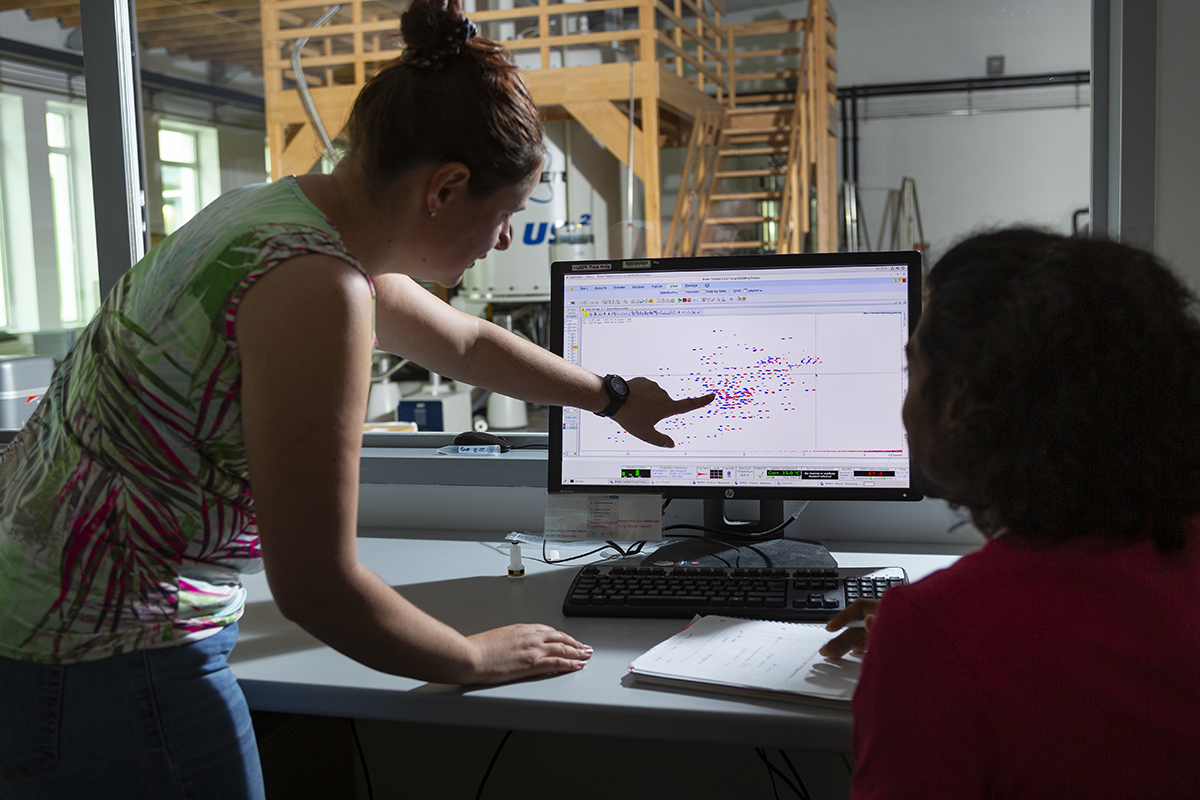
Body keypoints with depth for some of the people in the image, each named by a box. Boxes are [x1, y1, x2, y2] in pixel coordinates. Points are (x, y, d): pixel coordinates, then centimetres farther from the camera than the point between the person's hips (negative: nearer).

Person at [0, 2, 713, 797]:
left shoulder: (285, 210, 6)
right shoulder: (318, 290, -25)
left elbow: (467, 342, 21)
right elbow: (316, 585, -22)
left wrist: (617, 398, 31)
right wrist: (475, 658, -5)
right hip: (100, 665, -9)